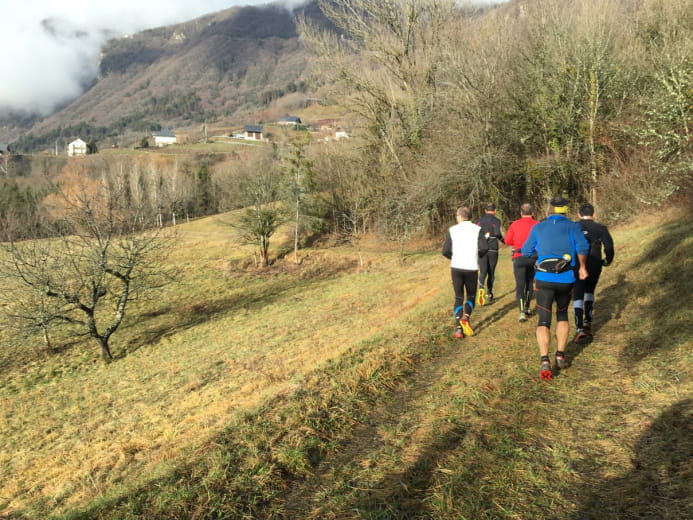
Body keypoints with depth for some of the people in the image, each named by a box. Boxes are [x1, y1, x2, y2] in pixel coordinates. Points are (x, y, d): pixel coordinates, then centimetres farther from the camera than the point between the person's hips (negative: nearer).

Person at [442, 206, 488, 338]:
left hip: (456, 268, 1)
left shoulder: (452, 230, 0)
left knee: (458, 298, 9)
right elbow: (484, 248, -13)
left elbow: (445, 251, -4)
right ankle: (466, 317, -12)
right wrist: (475, 254, 8)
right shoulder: (477, 229, -1)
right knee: (470, 297, 16)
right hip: (472, 268, -1)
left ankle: (458, 328, -2)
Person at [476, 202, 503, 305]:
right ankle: (489, 295, 21)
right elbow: (497, 233, -19)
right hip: (493, 250, -1)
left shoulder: (479, 220, 6)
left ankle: (481, 288, -31)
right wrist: (502, 239, 1)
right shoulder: (496, 220, -3)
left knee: (483, 272, -2)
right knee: (491, 273, 13)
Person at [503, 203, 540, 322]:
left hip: (519, 257, -1)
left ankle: (522, 312, -14)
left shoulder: (515, 224, 0)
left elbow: (507, 241, -1)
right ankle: (527, 308, 30)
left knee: (520, 285, -2)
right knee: (529, 282, 20)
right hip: (533, 257, 1)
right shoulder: (537, 224, -2)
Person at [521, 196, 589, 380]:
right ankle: (560, 356, 21)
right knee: (562, 315, 23)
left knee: (543, 320, 1)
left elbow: (526, 252, 11)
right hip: (566, 279, 1)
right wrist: (582, 267, 1)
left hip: (544, 279, 0)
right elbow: (583, 247, -13)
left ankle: (544, 362, -15)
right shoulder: (573, 226, 3)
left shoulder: (538, 227, 7)